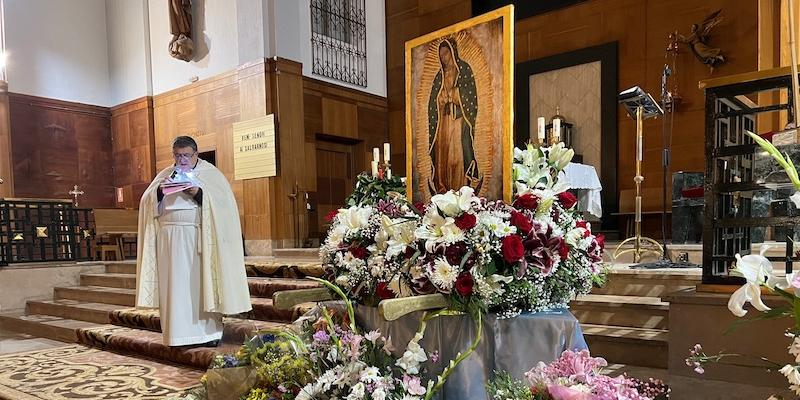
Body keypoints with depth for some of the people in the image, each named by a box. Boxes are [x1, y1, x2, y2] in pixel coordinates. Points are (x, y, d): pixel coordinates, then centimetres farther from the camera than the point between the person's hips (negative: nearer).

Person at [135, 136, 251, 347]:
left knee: (201, 283, -1)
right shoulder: (165, 174, 16)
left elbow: (223, 200, -7)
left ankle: (210, 331, 6)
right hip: (171, 240, 3)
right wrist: (159, 191, -12)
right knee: (175, 286, 2)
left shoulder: (210, 173, 5)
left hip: (198, 238, -3)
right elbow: (147, 201, 8)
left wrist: (199, 193, -20)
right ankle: (179, 332, 8)